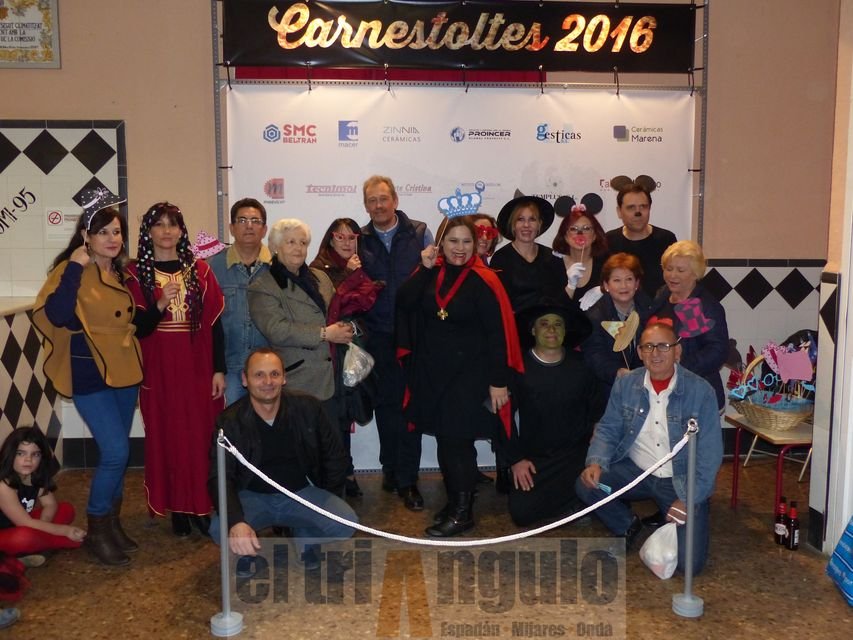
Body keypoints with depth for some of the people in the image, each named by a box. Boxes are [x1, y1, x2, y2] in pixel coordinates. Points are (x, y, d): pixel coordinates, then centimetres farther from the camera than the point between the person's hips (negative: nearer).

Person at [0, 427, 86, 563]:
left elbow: (50, 504, -3)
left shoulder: (37, 476, -7)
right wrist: (65, 530, -26)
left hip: (19, 527, 8)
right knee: (24, 537, -37)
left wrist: (42, 526, -25)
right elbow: (25, 523, -28)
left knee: (66, 510, 0)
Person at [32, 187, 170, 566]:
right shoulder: (71, 270, -10)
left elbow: (136, 326, 14)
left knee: (116, 453, 13)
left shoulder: (122, 274, 10)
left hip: (125, 374, 7)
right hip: (90, 376, -7)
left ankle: (112, 524, 27)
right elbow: (57, 316, -27)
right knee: (115, 452, -12)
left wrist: (160, 305, -3)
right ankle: (96, 531, 7)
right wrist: (75, 267, -26)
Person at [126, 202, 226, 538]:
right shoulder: (136, 273, 2)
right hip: (159, 370, -1)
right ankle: (178, 509, 16)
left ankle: (202, 507, 15)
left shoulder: (199, 270, 5)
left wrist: (219, 369, 0)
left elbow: (214, 322, 4)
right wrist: (160, 306, -22)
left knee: (202, 437, 3)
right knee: (167, 438, 4)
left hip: (198, 368, 1)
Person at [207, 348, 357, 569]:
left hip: (301, 493, 1)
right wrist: (236, 522, -40)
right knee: (220, 529, -32)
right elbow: (219, 477, -23)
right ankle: (248, 552, 5)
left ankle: (305, 541, 10)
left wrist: (326, 503, 3)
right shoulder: (230, 421, -13)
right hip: (252, 497, -1)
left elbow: (335, 457, 4)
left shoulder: (308, 407, -8)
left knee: (346, 523, -24)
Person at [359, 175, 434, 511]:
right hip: (378, 335, 2)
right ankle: (391, 468, 26)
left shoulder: (419, 234, 3)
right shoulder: (359, 240, 8)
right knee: (386, 402, 10)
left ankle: (407, 479, 7)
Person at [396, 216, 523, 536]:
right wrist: (425, 268, -13)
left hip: (469, 372, -5)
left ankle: (462, 510, 12)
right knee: (444, 438, 10)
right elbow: (404, 304, -8)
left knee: (457, 440, -3)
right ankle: (455, 500, 26)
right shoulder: (430, 272, 5)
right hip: (431, 371, 5)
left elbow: (497, 333, -11)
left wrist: (499, 381, -14)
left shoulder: (483, 280, -10)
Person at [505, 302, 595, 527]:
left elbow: (594, 411, 7)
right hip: (532, 460, 0)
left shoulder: (581, 366, 0)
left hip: (574, 457, 0)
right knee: (521, 512, -14)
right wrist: (516, 458, -9)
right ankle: (567, 501, 13)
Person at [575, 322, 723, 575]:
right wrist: (596, 462, -17)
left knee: (689, 562, -16)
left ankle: (669, 528, 20)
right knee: (585, 485, -21)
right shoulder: (625, 385, -3)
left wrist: (690, 499, -19)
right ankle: (627, 526, 9)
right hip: (635, 471, 3)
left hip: (682, 481, -3)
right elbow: (608, 429, 3)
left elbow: (710, 451, -13)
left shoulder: (700, 391, -14)